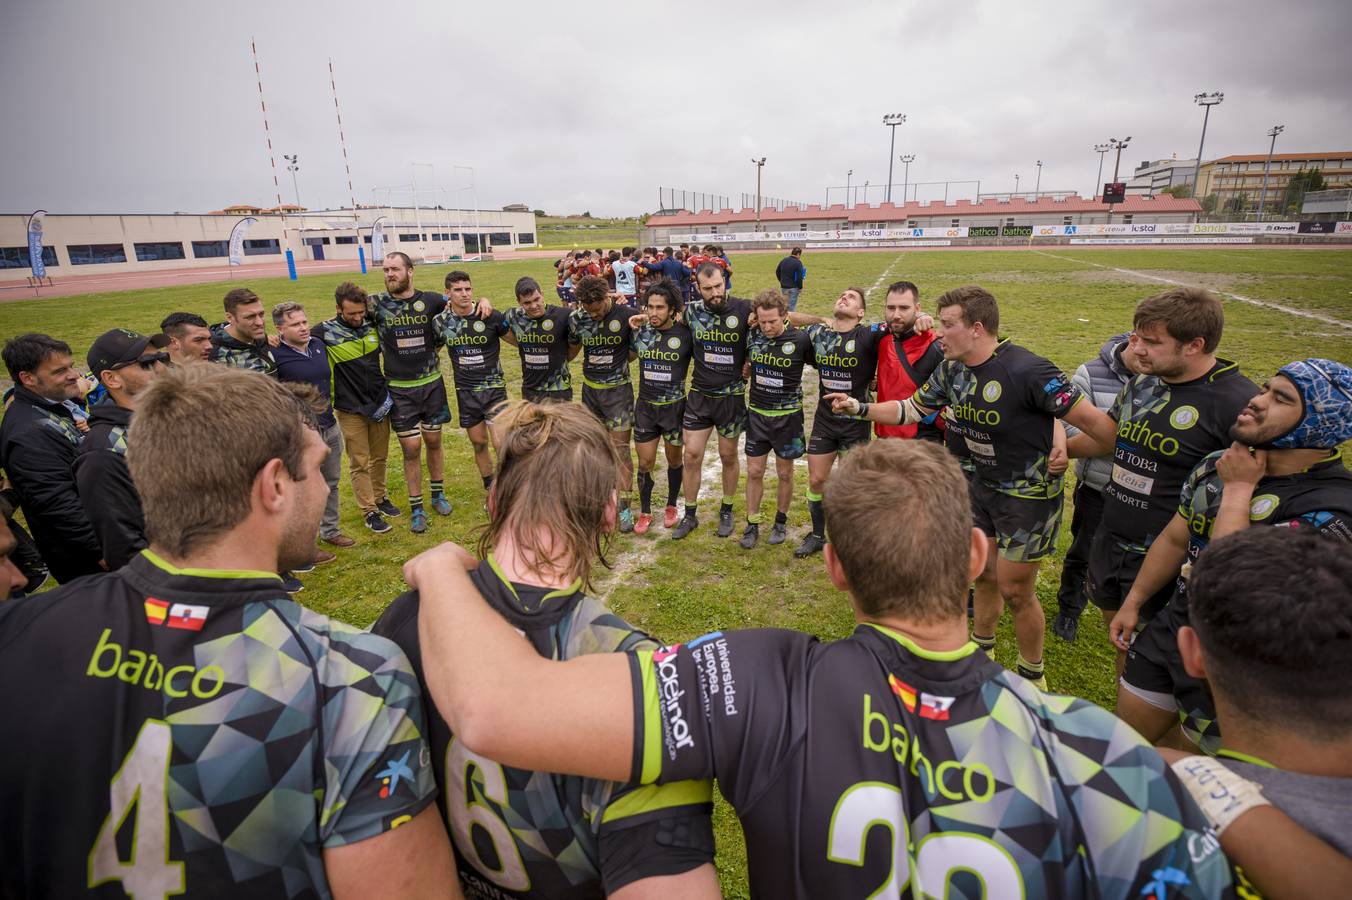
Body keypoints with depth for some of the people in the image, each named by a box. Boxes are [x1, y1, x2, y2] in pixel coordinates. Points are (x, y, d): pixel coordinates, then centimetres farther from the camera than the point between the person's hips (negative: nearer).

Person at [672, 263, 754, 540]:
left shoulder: (743, 309, -11)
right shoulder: (691, 310, -4)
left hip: (731, 395, -2)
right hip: (699, 395, 2)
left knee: (728, 456, 12)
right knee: (692, 456, 5)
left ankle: (726, 511, 32)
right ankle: (689, 515, 21)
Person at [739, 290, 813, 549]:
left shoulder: (801, 340, -15)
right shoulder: (751, 336, -5)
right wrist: (747, 370, -3)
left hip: (787, 416, -2)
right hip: (757, 413, 3)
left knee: (784, 473, 11)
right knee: (754, 472, 6)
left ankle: (781, 522, 30)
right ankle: (752, 524, 20)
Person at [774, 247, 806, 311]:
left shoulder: (783, 260, 6)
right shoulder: (798, 263, -14)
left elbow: (777, 272, 16)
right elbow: (799, 277, -18)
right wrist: (800, 287, -6)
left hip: (783, 287, 6)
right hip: (793, 288, -6)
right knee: (792, 306, 0)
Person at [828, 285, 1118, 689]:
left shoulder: (1026, 370, -28)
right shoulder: (951, 369, -5)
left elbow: (1089, 419, -24)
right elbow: (911, 409, 7)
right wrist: (858, 407, 2)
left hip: (1029, 493, -7)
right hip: (984, 484, 7)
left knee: (1014, 591, 4)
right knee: (984, 574, 19)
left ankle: (1033, 675, 29)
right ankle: (982, 649, 42)